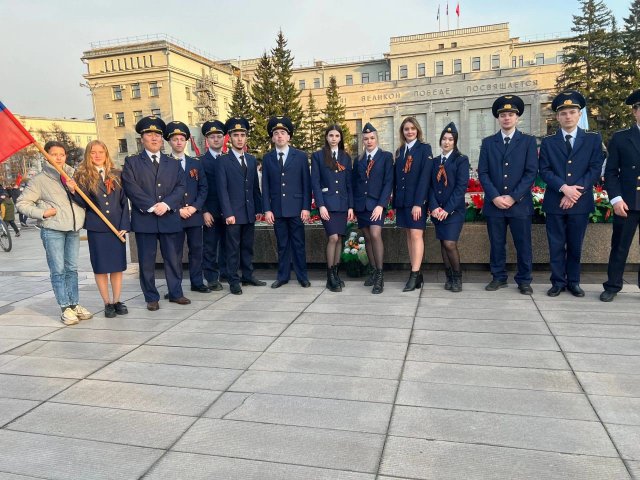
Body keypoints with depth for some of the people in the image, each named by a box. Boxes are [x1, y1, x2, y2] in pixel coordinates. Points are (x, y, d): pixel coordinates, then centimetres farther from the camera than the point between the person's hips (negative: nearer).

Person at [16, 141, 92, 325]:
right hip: (52, 230, -4)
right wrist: (42, 213, -11)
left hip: (73, 229, 4)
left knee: (72, 268, 11)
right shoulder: (39, 179, -2)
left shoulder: (72, 175, 9)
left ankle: (74, 304, 19)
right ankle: (65, 308, 4)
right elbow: (22, 203, 1)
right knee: (58, 270, -1)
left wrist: (76, 190, -9)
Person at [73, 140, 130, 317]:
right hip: (96, 228, -2)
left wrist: (124, 226, -2)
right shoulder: (82, 175, 2)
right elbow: (83, 202, -2)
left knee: (117, 265, 6)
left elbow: (124, 202, 6)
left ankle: (117, 301, 18)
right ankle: (107, 303, 14)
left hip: (117, 227, 2)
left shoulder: (116, 175, 8)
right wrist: (74, 191, -21)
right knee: (100, 266, 4)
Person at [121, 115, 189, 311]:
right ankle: (151, 298, 14)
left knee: (174, 258, 6)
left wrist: (166, 204, -12)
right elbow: (131, 187, -5)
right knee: (147, 261, 3)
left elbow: (180, 187, 5)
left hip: (170, 219, 2)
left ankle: (176, 293, 19)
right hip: (144, 219, -2)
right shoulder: (132, 162, 7)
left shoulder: (173, 163, 16)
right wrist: (152, 206, -15)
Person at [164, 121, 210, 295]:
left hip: (195, 214, 3)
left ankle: (197, 282, 19)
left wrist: (195, 207, -7)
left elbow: (203, 188, 7)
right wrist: (178, 209, -13)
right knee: (175, 253, 3)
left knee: (196, 250, 8)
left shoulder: (196, 164, 11)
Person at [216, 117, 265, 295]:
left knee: (248, 246, 11)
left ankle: (248, 276, 22)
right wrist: (228, 213, -14)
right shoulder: (223, 161, -3)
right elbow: (222, 189, -8)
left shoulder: (252, 160, 13)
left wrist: (258, 208, 8)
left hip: (250, 212, 5)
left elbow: (255, 186, 14)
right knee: (233, 247, 0)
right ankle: (234, 281, 8)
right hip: (233, 212, -5)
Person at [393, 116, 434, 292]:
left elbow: (425, 176, -12)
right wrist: (395, 202, 8)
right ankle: (417, 274, 13)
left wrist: (418, 202, -19)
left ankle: (414, 275, -9)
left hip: (417, 199, -6)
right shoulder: (399, 151, 14)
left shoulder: (424, 148, -3)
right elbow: (397, 177, 14)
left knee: (416, 234, -10)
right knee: (409, 235, 7)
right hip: (402, 200, 6)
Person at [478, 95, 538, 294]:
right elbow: (482, 173, 3)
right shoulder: (488, 142, 10)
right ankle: (498, 278, 19)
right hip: (494, 203, 2)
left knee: (523, 245, 3)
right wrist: (495, 197, -9)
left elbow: (531, 172, -3)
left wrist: (513, 197, -12)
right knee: (497, 244, 8)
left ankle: (524, 280, 15)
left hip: (520, 203, -1)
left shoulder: (528, 141, 5)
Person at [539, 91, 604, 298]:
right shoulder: (548, 142, 7)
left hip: (581, 202, 0)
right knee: (556, 246, 4)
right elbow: (544, 171, -2)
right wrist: (564, 188, -16)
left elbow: (595, 169, -2)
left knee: (575, 246, 8)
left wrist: (576, 192, -13)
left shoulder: (593, 139, 6)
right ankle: (558, 282, 13)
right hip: (555, 202, 0)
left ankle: (573, 282, 20)